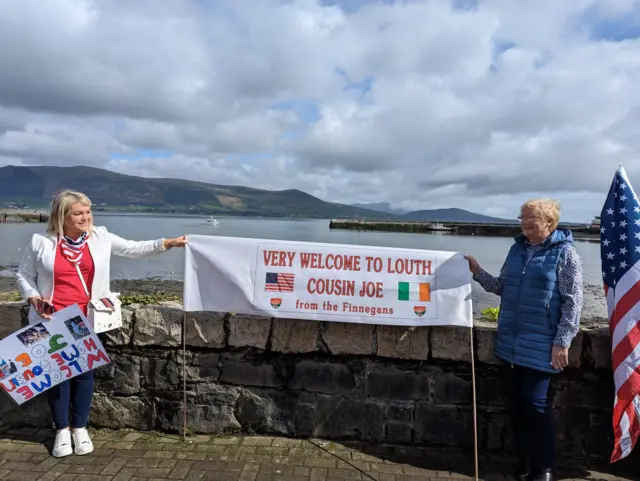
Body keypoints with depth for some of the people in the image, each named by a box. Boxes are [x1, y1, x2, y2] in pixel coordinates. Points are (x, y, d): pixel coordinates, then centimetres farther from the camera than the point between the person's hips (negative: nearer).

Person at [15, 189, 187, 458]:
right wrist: (33, 298, -10)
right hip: (52, 320, -1)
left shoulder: (101, 238, 0)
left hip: (86, 320, 1)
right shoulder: (41, 243, -3)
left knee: (84, 372, 6)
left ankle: (80, 428, 23)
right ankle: (61, 430, 22)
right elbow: (24, 276, 7)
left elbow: (134, 249, -1)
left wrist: (167, 243, -12)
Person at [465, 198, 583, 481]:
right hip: (513, 342, 6)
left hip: (541, 345, -5)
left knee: (536, 403, 0)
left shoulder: (565, 253, -8)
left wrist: (562, 342, -14)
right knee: (517, 402, 12)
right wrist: (478, 273, 3)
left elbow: (573, 302, -11)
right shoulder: (517, 248, 9)